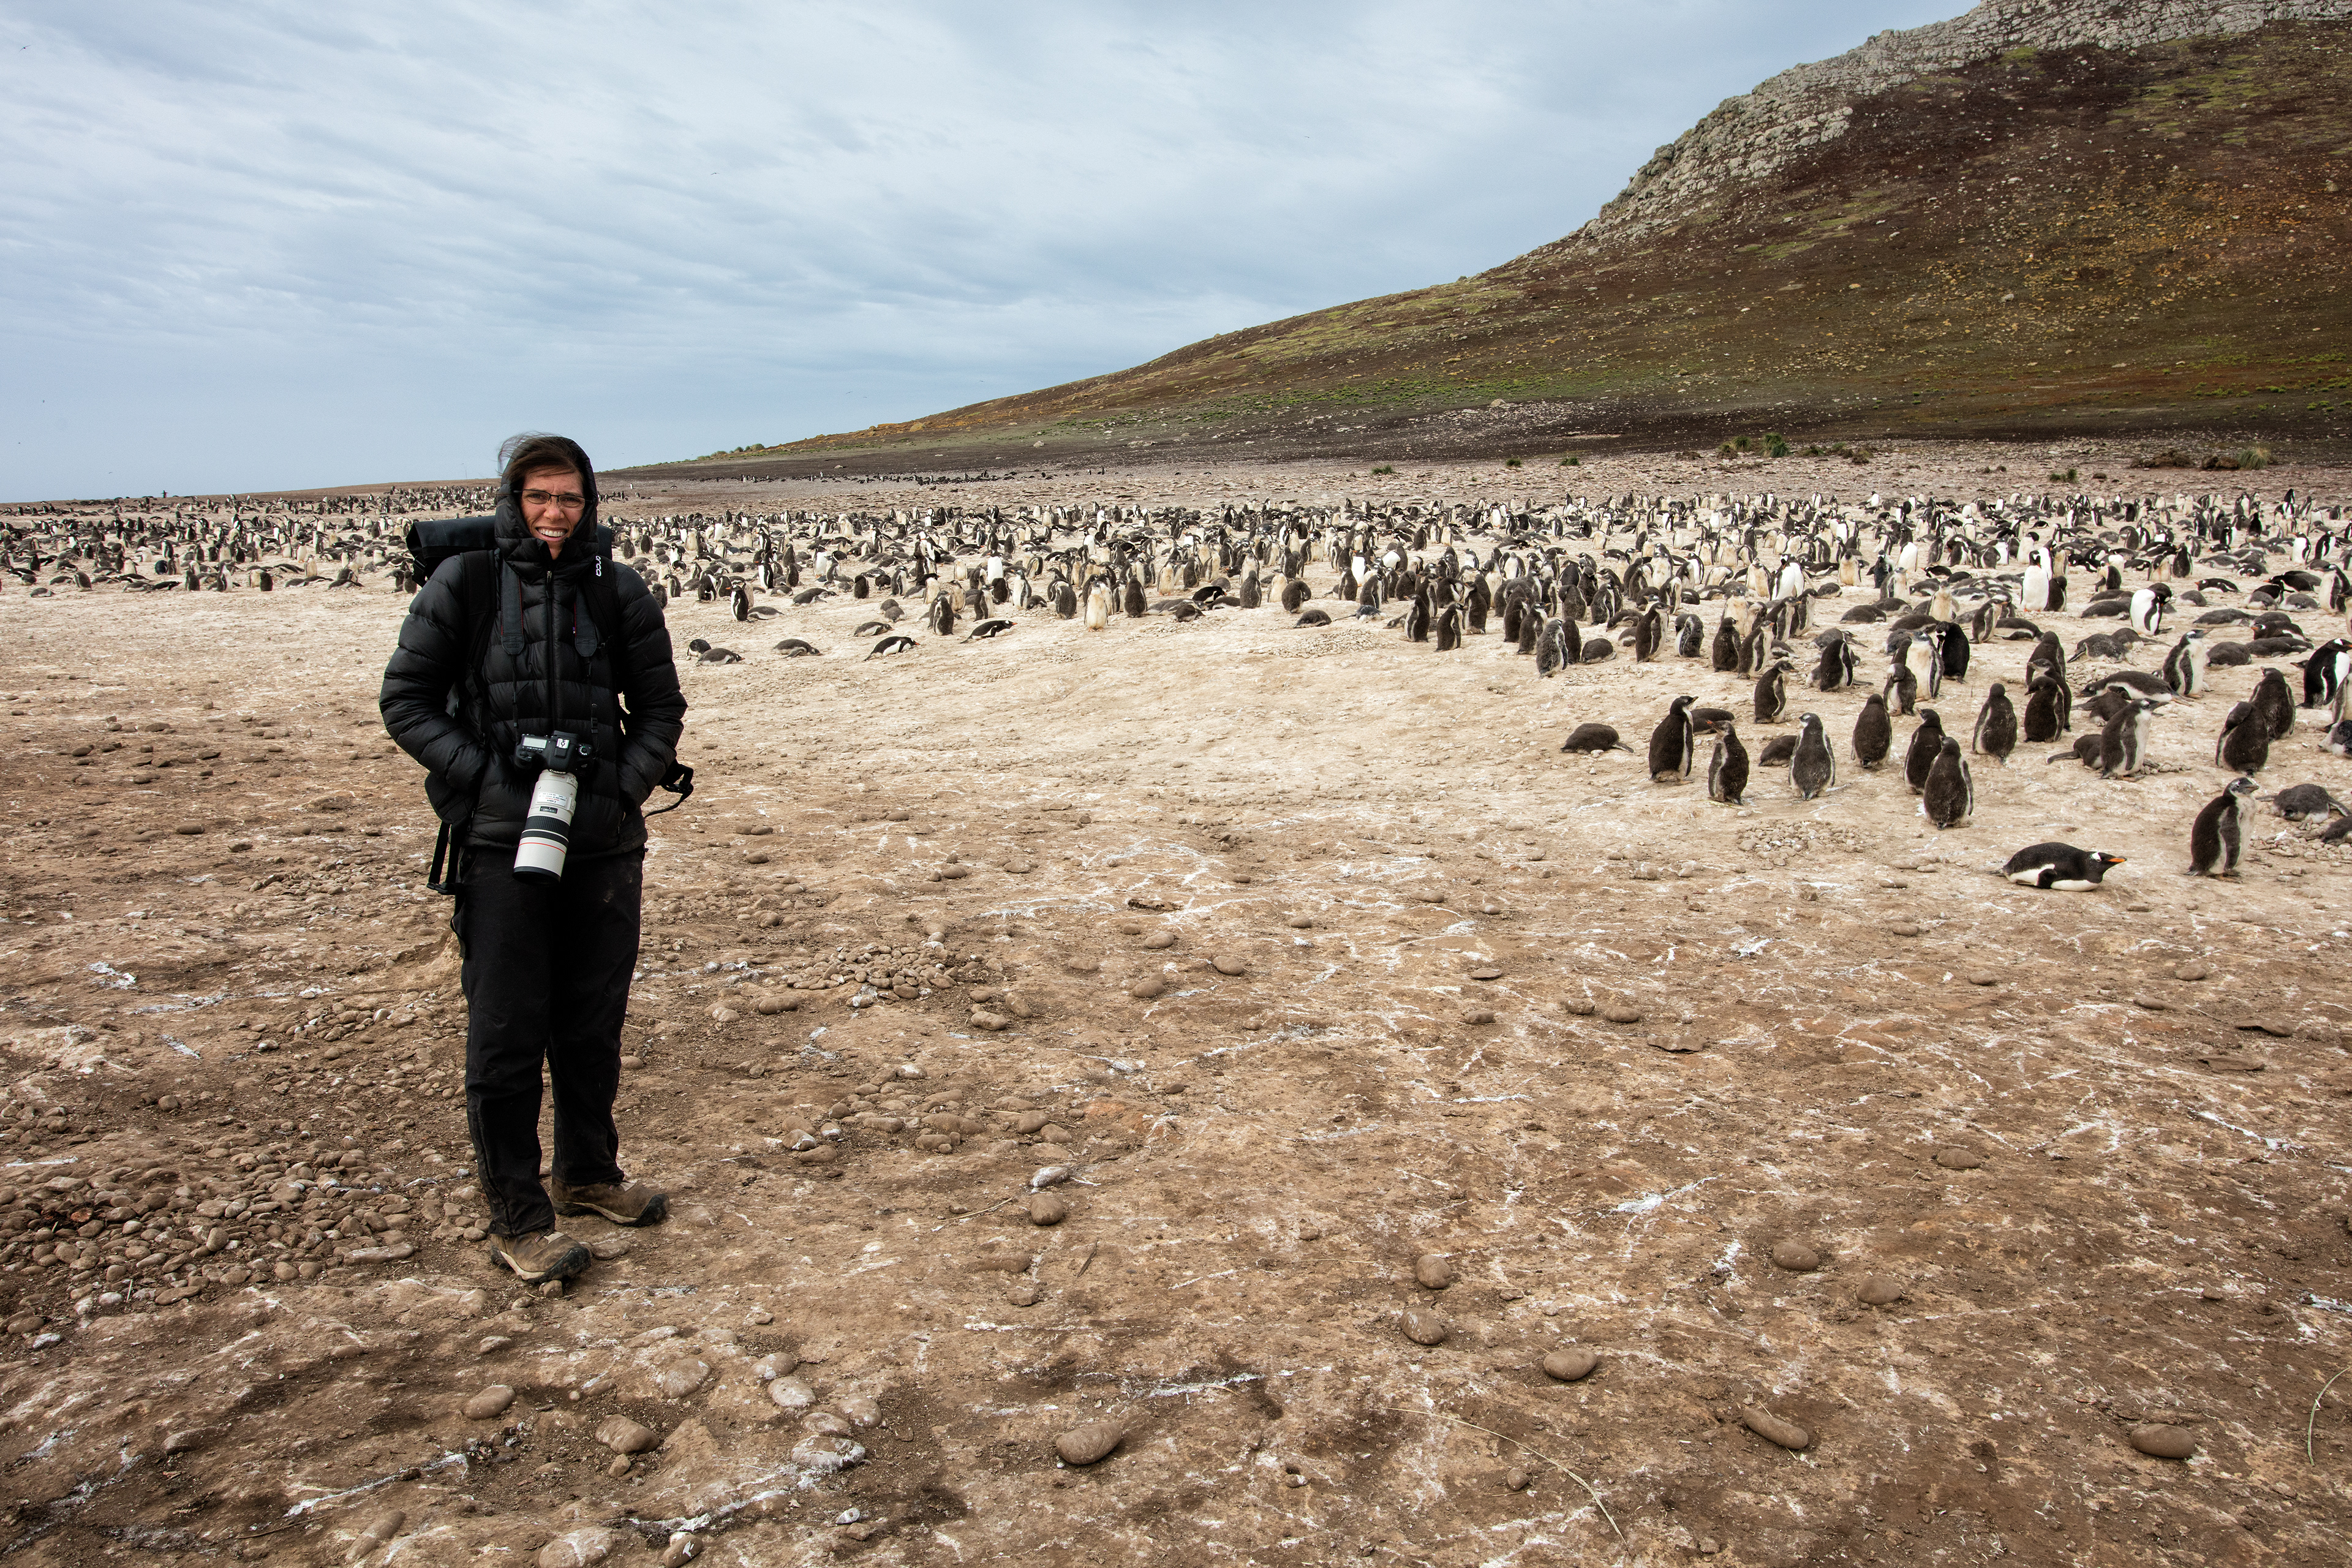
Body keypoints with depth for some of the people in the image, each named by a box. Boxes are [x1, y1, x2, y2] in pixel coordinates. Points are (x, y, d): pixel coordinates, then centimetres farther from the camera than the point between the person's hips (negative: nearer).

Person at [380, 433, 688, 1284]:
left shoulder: (618, 590, 5)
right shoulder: (462, 584, -2)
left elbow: (660, 707, 12)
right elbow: (405, 701, 1)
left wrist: (628, 783, -4)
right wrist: (483, 776, -11)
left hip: (604, 840, 3)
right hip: (502, 841, -3)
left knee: (595, 1023, 15)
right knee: (506, 1033, 1)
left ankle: (588, 1173, 34)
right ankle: (517, 1219, 13)